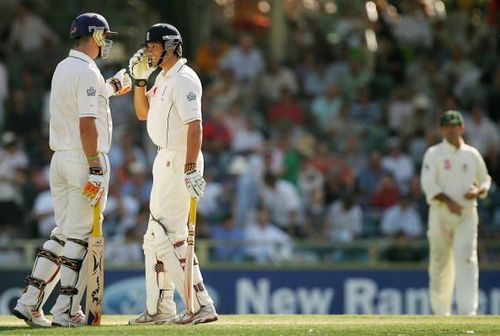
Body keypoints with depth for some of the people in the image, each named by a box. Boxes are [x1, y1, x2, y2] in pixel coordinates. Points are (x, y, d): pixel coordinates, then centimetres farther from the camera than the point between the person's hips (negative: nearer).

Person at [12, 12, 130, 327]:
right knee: (80, 237, -4)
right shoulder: (87, 72, -14)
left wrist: (111, 87, 41)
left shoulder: (62, 68, 14)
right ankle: (66, 311, -3)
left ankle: (30, 302, 8)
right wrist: (96, 170, -22)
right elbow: (87, 124, -21)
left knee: (63, 233, 13)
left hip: (60, 160, 9)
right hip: (86, 160, -9)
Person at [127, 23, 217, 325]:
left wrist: (190, 169, -31)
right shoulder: (162, 78, 14)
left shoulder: (183, 79, -16)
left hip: (181, 162, -11)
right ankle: (160, 309, 20)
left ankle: (202, 305, -14)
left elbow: (195, 125, -24)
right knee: (156, 236, 14)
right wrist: (140, 79, 9)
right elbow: (143, 113, 23)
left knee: (170, 236, -14)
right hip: (165, 162, 11)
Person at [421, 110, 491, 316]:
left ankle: (467, 311, -19)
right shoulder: (434, 154, 3)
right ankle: (441, 310, 16)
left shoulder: (472, 154, 12)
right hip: (440, 212, -1)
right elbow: (428, 183, -8)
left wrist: (478, 191, -3)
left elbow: (485, 180, 21)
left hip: (466, 214, 1)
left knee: (466, 260, -13)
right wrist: (448, 201, -21)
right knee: (440, 262, 3)